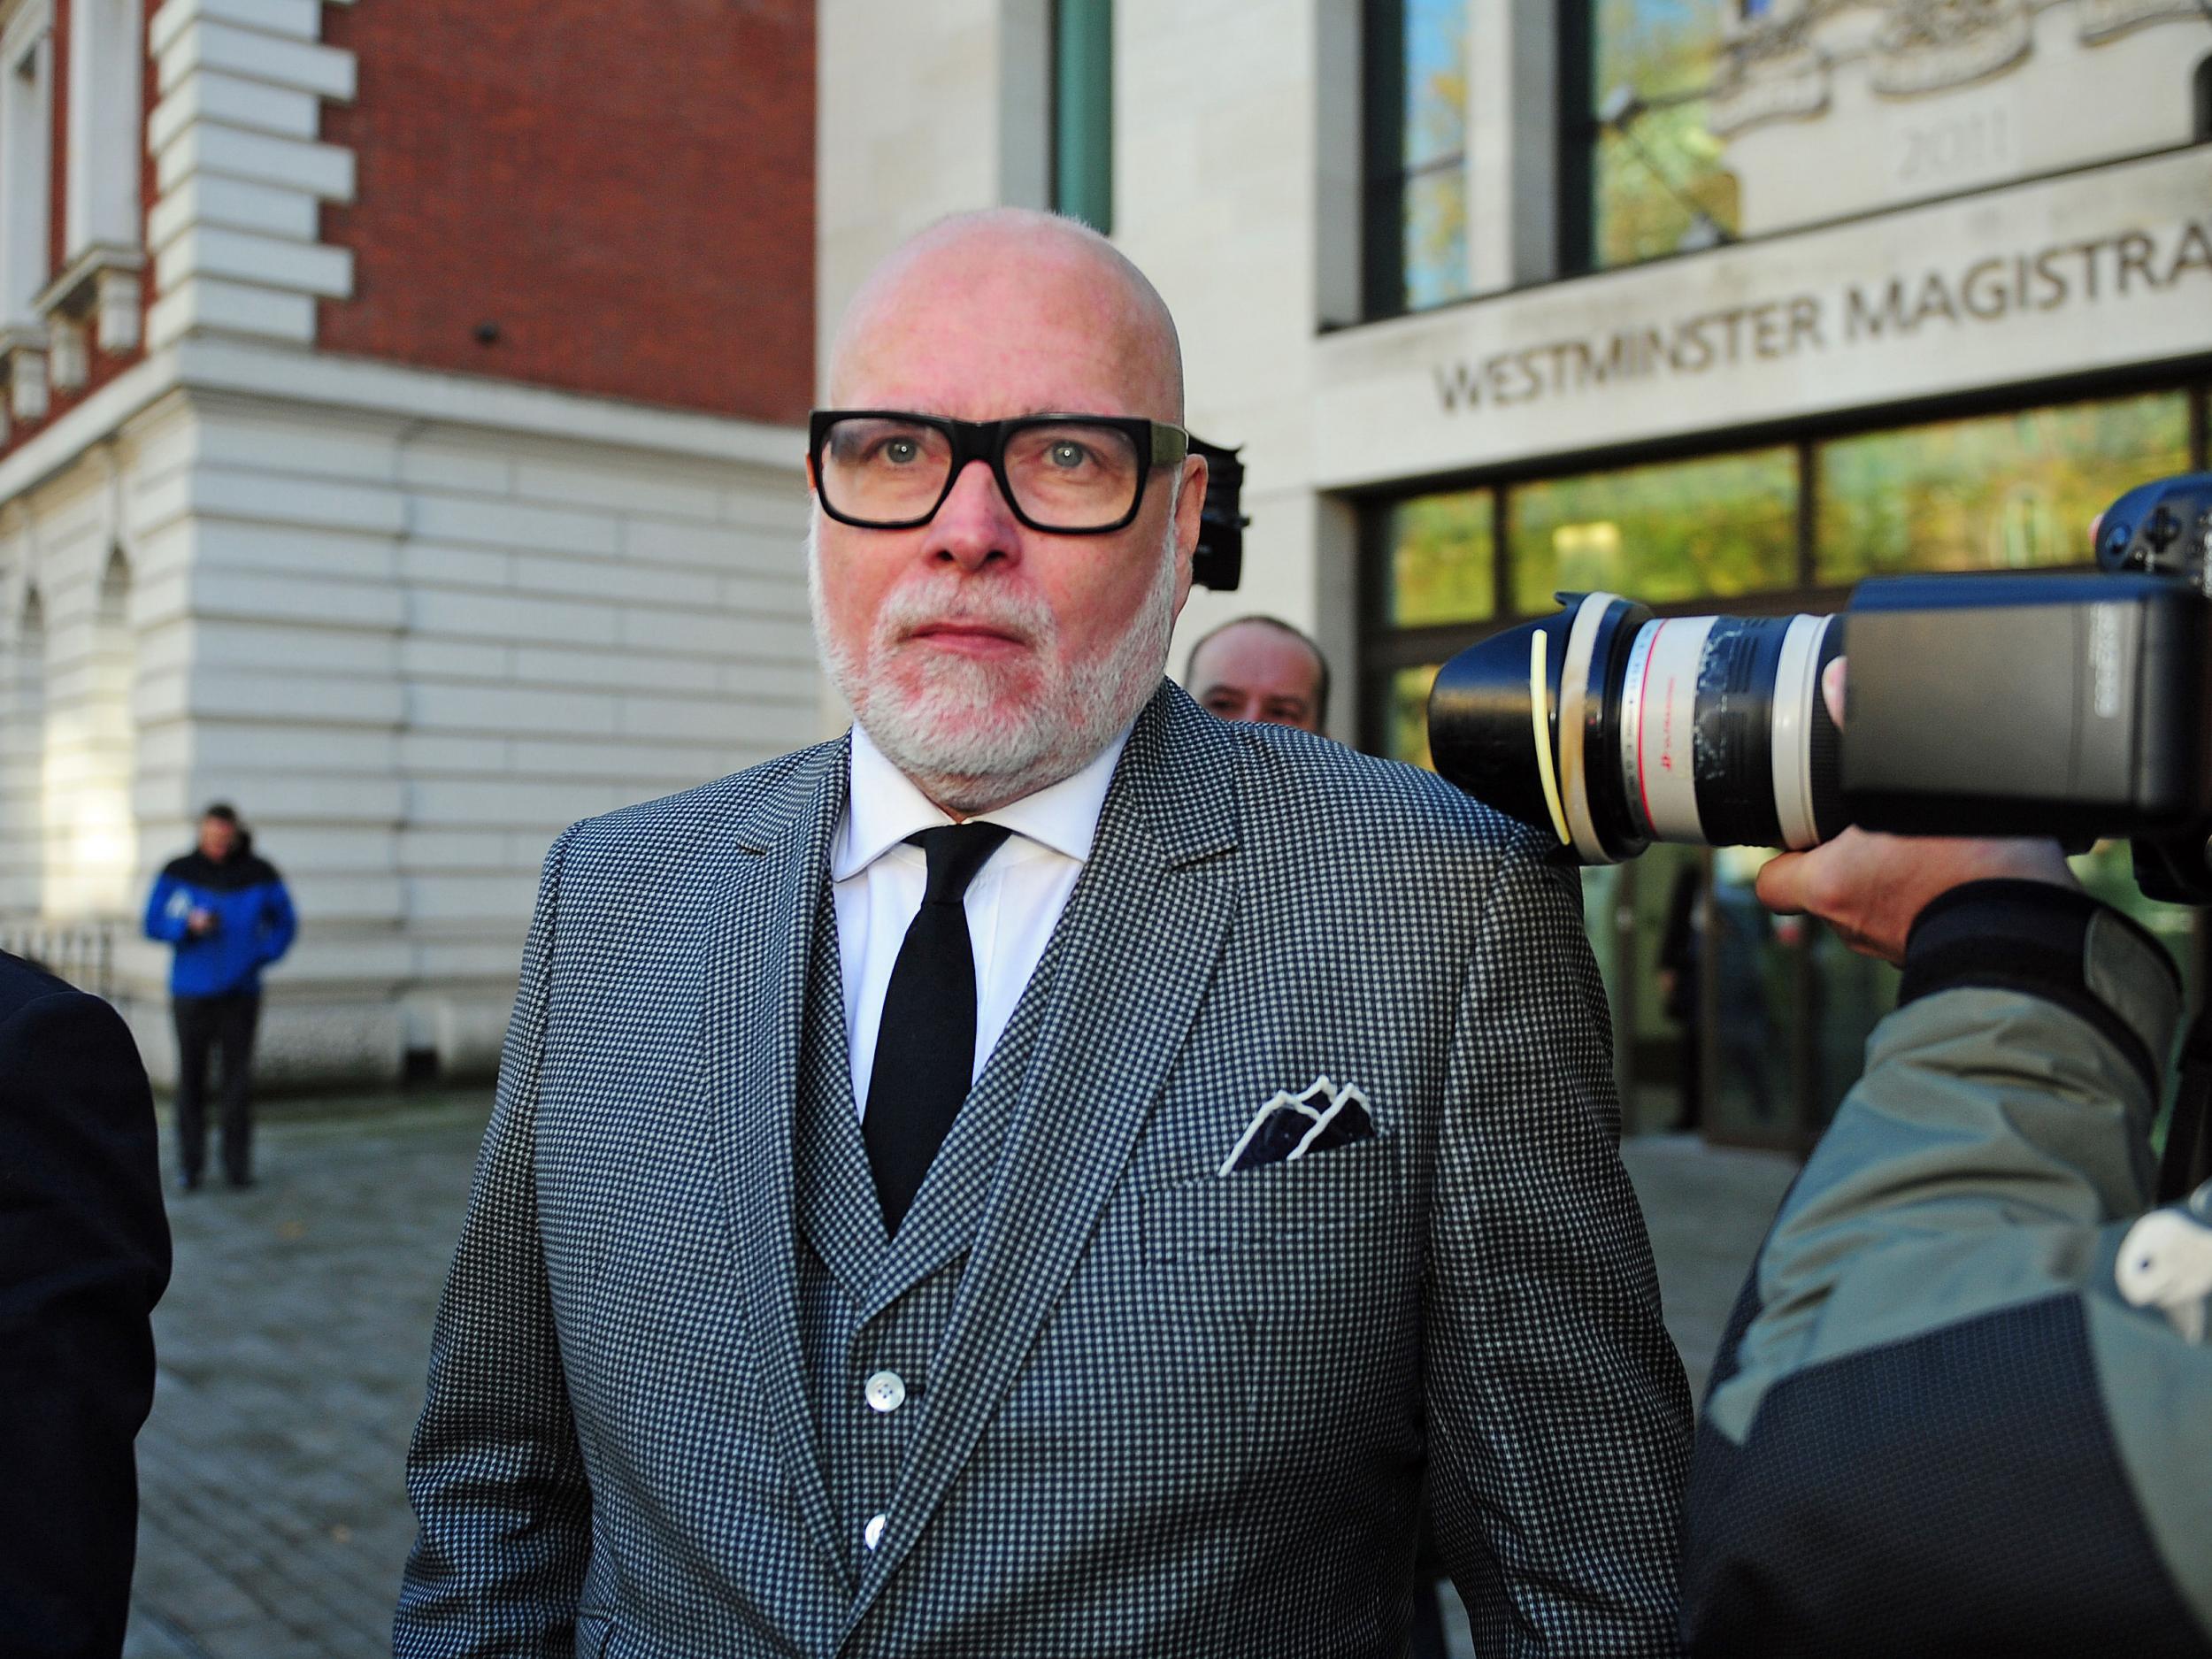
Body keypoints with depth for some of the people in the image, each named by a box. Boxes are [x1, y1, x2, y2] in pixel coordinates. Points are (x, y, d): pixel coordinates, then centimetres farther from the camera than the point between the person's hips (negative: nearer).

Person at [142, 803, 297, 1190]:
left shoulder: (260, 874, 0)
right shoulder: (178, 872, -1)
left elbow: (284, 922, 11)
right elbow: (154, 923, 3)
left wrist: (261, 956, -2)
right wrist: (189, 925, -15)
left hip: (240, 992, 0)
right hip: (192, 992, 0)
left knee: (238, 1078, -1)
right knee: (191, 1076, 1)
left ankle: (237, 1164, 6)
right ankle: (189, 1164, 9)